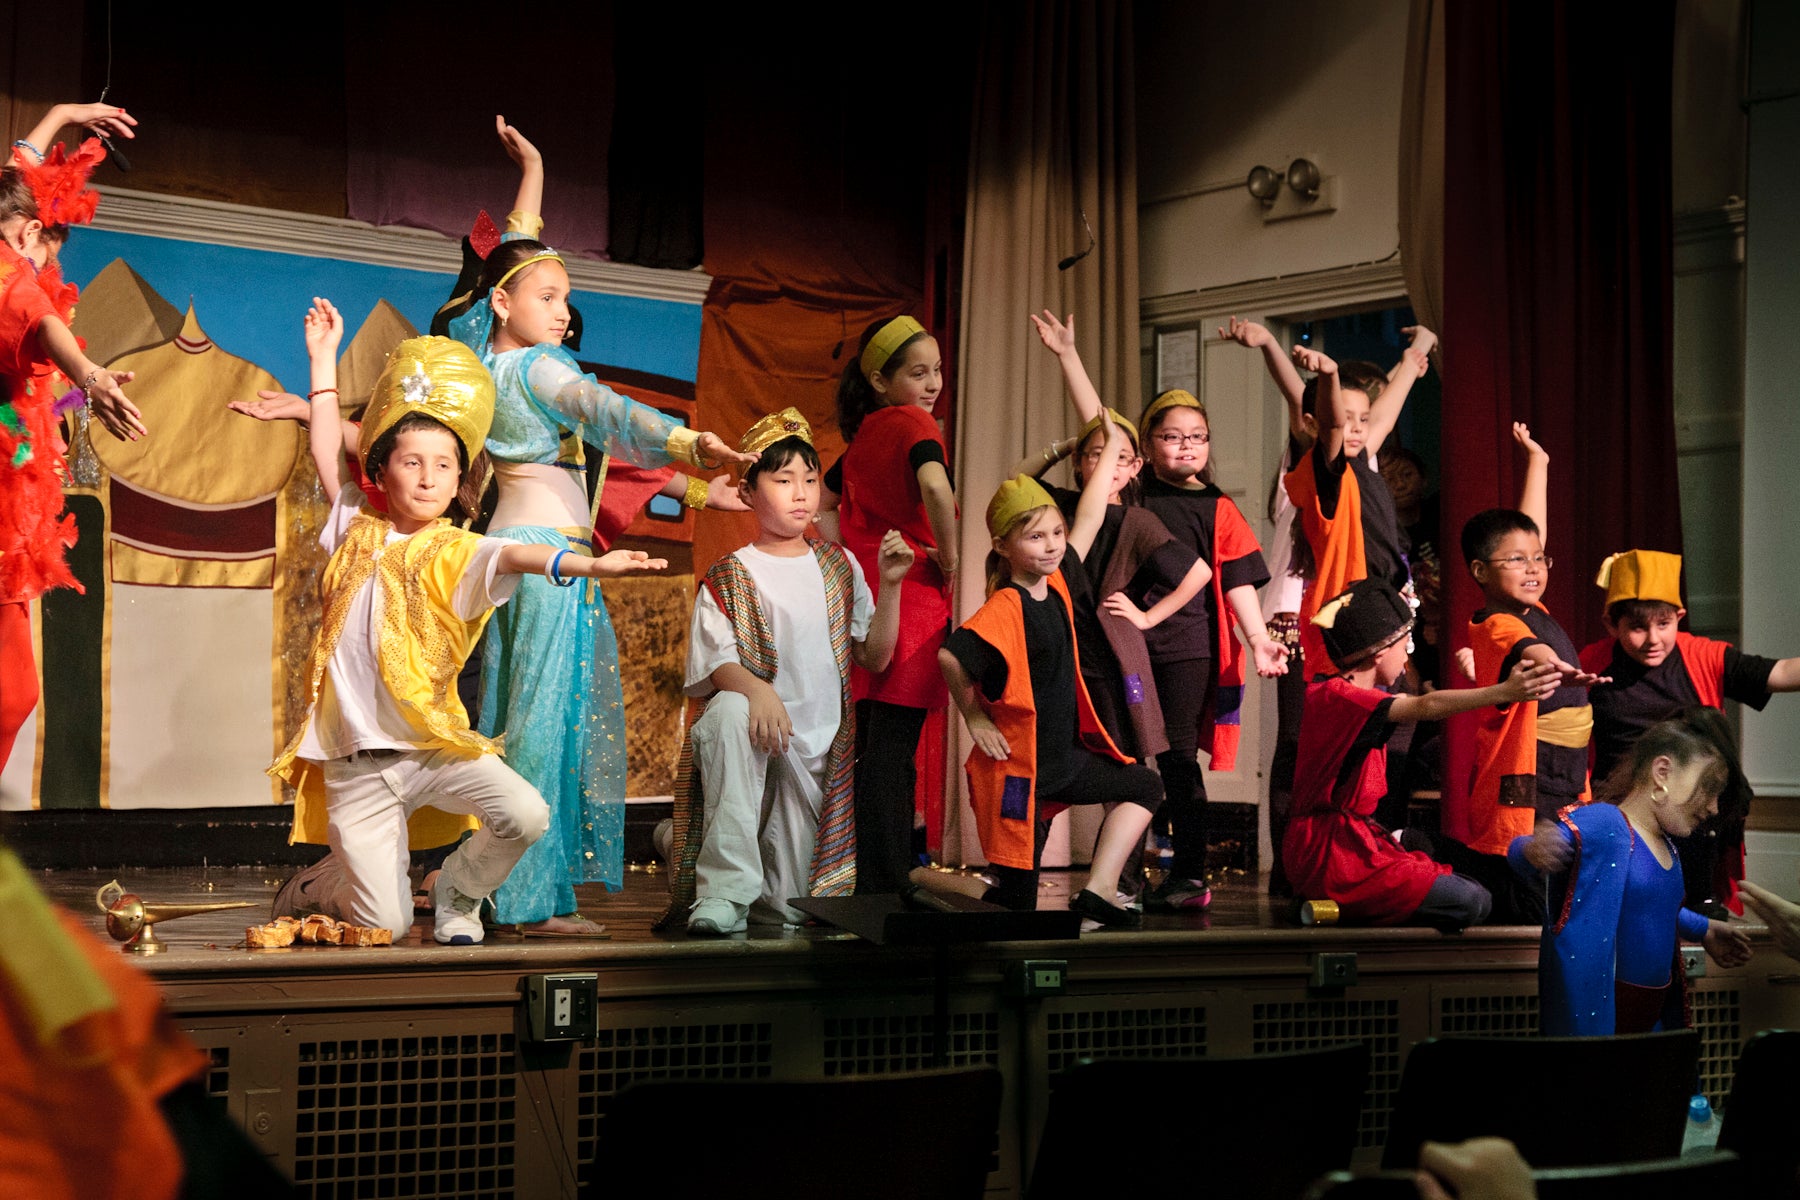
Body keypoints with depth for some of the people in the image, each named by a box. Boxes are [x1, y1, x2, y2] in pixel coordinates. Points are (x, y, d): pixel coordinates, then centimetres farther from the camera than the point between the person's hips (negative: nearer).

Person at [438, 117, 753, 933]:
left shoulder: (480, 357, 10)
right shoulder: (538, 370, -13)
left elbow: (511, 262, 24)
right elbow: (605, 413, -30)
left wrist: (531, 178, 33)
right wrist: (691, 445, -43)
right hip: (551, 546, -9)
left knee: (508, 715, 11)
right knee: (546, 717, -9)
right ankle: (537, 901, -9)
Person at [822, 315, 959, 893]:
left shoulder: (864, 434, 16)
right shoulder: (914, 422, -8)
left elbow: (819, 504, 27)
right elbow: (935, 487, -29)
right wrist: (948, 559, -16)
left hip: (866, 587, 8)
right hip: (910, 596, -8)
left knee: (875, 747, 13)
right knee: (893, 750, -8)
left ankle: (872, 883, 18)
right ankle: (886, 888, -8)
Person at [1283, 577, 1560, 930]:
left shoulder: (1328, 692, 14)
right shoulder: (1340, 696, -17)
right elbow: (1425, 708, -31)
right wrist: (1503, 692, -39)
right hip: (1334, 855, -11)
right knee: (1472, 903, -16)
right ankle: (1337, 914, -10)